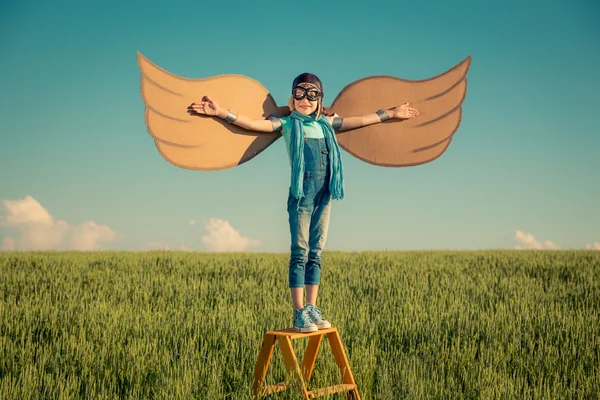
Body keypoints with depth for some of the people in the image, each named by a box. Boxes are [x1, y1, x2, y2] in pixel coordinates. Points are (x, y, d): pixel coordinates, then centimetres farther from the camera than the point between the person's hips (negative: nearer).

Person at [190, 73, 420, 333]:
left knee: (316, 253, 7)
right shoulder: (288, 124, 5)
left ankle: (312, 308, 13)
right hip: (301, 194, -4)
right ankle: (299, 313, -2)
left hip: (324, 195, 4)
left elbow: (360, 121, 25)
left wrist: (390, 114, 29)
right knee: (300, 252, -4)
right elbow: (253, 124, -6)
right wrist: (221, 113, -18)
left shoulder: (326, 123, 17)